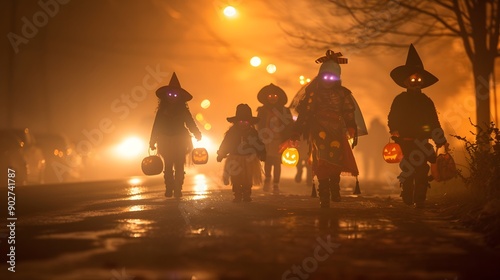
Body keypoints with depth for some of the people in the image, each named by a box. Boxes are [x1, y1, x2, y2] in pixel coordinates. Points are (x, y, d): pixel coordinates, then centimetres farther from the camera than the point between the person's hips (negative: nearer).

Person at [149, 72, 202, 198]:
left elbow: (191, 123, -2)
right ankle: (169, 189, 4)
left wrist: (197, 135, -18)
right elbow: (156, 127, 5)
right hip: (166, 143, 1)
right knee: (168, 167, -1)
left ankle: (178, 190, -2)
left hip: (180, 143, -1)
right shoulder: (162, 111, 4)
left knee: (179, 167, -4)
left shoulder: (183, 111, 1)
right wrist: (152, 142, 0)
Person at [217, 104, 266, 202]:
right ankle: (237, 196, 7)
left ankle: (246, 196, 11)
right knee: (236, 181, 1)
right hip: (235, 161, 0)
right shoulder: (232, 133, -1)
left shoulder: (253, 133, 1)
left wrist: (262, 155, -2)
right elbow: (225, 144, 2)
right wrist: (220, 155, -4)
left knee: (247, 181, 3)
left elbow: (259, 146, 4)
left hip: (248, 161, 0)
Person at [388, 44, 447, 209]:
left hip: (422, 142, 2)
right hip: (406, 141, -2)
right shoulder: (400, 100, 6)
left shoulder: (426, 101, 13)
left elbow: (435, 123, 15)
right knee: (408, 172, -6)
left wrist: (441, 141, 10)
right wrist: (395, 132, -15)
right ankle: (408, 200, 5)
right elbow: (392, 119, 3)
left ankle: (420, 202, -4)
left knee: (422, 172, -6)